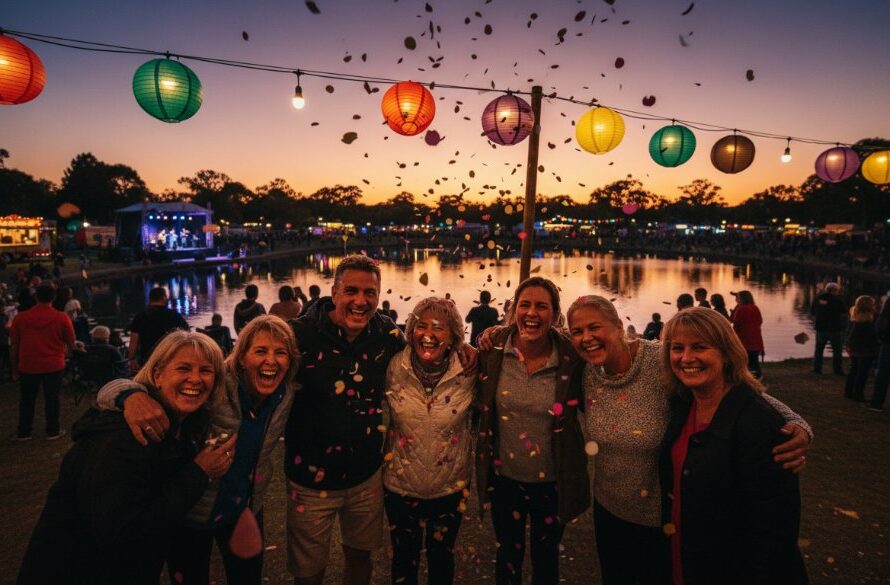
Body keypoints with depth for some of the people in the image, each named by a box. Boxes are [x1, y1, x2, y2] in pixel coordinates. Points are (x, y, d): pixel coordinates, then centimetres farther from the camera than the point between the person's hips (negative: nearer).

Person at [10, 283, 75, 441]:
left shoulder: (20, 318, -3)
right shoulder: (61, 318, -9)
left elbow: (13, 346, 2)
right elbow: (71, 343, -1)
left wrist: (14, 368, 10)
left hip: (27, 366, 2)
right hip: (54, 366, -2)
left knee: (27, 400, 15)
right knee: (52, 398, 8)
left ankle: (23, 432, 23)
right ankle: (53, 431, 15)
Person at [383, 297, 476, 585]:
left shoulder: (468, 373, -16)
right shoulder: (393, 368, -15)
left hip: (450, 488, 0)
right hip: (400, 486, 1)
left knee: (441, 556, 22)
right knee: (404, 557, 22)